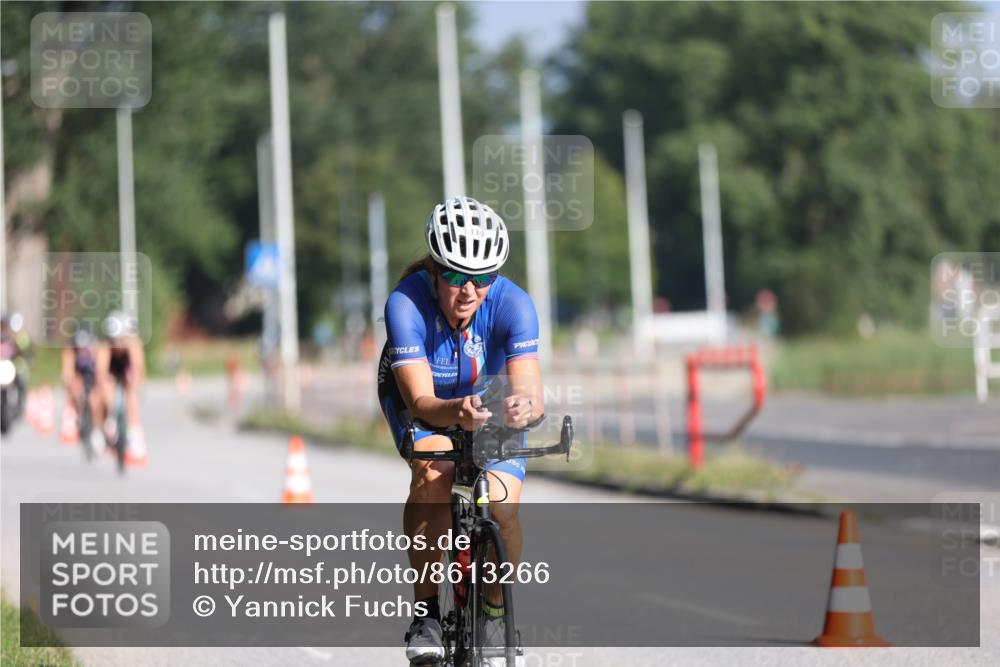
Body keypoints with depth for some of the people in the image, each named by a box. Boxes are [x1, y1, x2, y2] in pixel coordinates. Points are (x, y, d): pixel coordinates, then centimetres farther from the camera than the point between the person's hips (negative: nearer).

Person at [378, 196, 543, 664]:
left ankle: (497, 612, 9)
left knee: (502, 509, -19)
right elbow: (420, 401, -39)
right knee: (434, 474, -32)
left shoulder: (512, 304, -32)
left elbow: (531, 391, -40)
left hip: (489, 398, 1)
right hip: (422, 398, -1)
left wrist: (523, 407, -64)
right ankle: (426, 609, -17)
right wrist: (458, 411, -60)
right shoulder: (406, 304, -34)